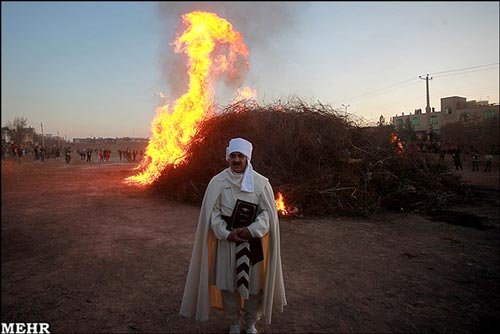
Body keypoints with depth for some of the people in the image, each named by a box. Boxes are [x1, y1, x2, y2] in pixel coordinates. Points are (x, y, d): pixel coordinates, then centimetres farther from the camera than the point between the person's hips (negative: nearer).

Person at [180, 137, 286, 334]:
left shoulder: (261, 183, -6)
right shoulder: (218, 182, -5)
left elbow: (268, 212, -5)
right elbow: (212, 212, -5)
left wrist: (251, 230, -20)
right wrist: (227, 234, -17)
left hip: (253, 241, 0)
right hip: (226, 241, 0)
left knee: (254, 283, 10)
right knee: (228, 283, 9)